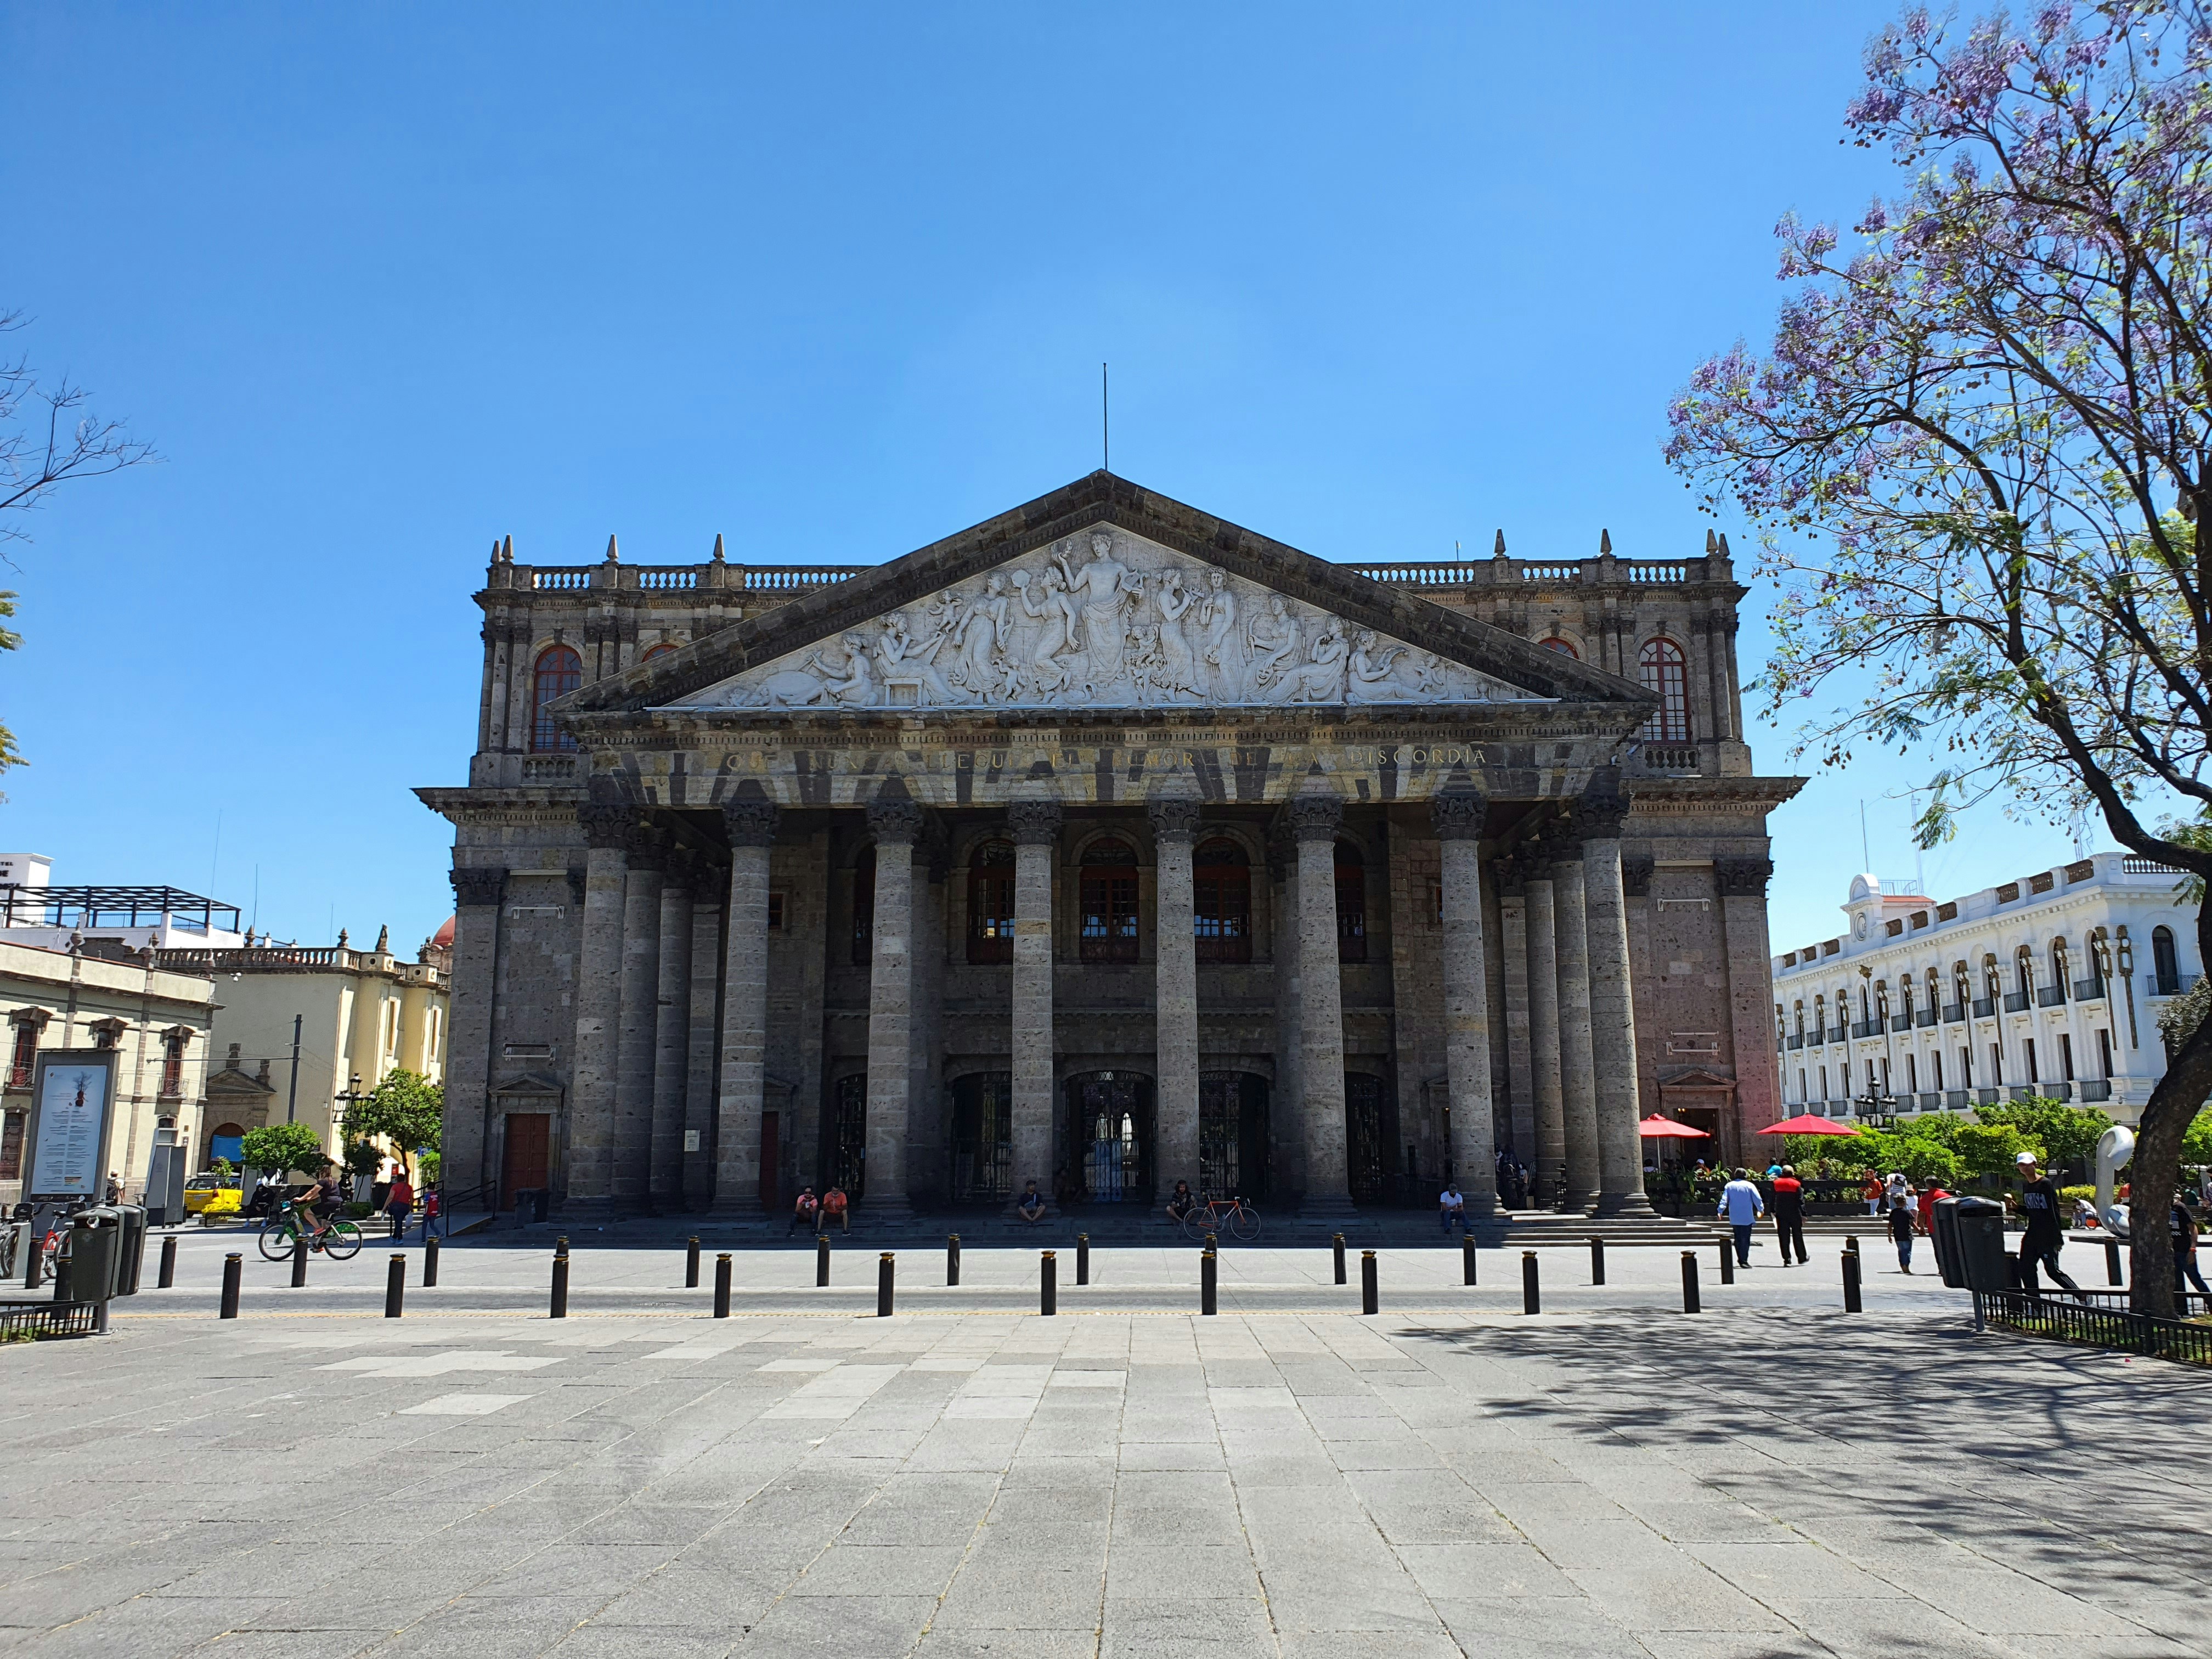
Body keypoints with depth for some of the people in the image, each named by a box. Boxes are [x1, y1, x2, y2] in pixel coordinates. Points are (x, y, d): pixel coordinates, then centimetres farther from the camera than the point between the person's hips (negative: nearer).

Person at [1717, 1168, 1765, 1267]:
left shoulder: (1729, 1186, 4)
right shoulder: (1749, 1185, -4)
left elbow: (1724, 1199, -2)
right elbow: (1758, 1199, -1)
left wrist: (1720, 1211, -2)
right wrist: (1761, 1210, 13)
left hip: (1734, 1218, 3)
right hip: (1747, 1217, -3)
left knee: (1738, 1238, 14)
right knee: (1745, 1239, -2)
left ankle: (1741, 1259, 19)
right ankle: (1744, 1260, -7)